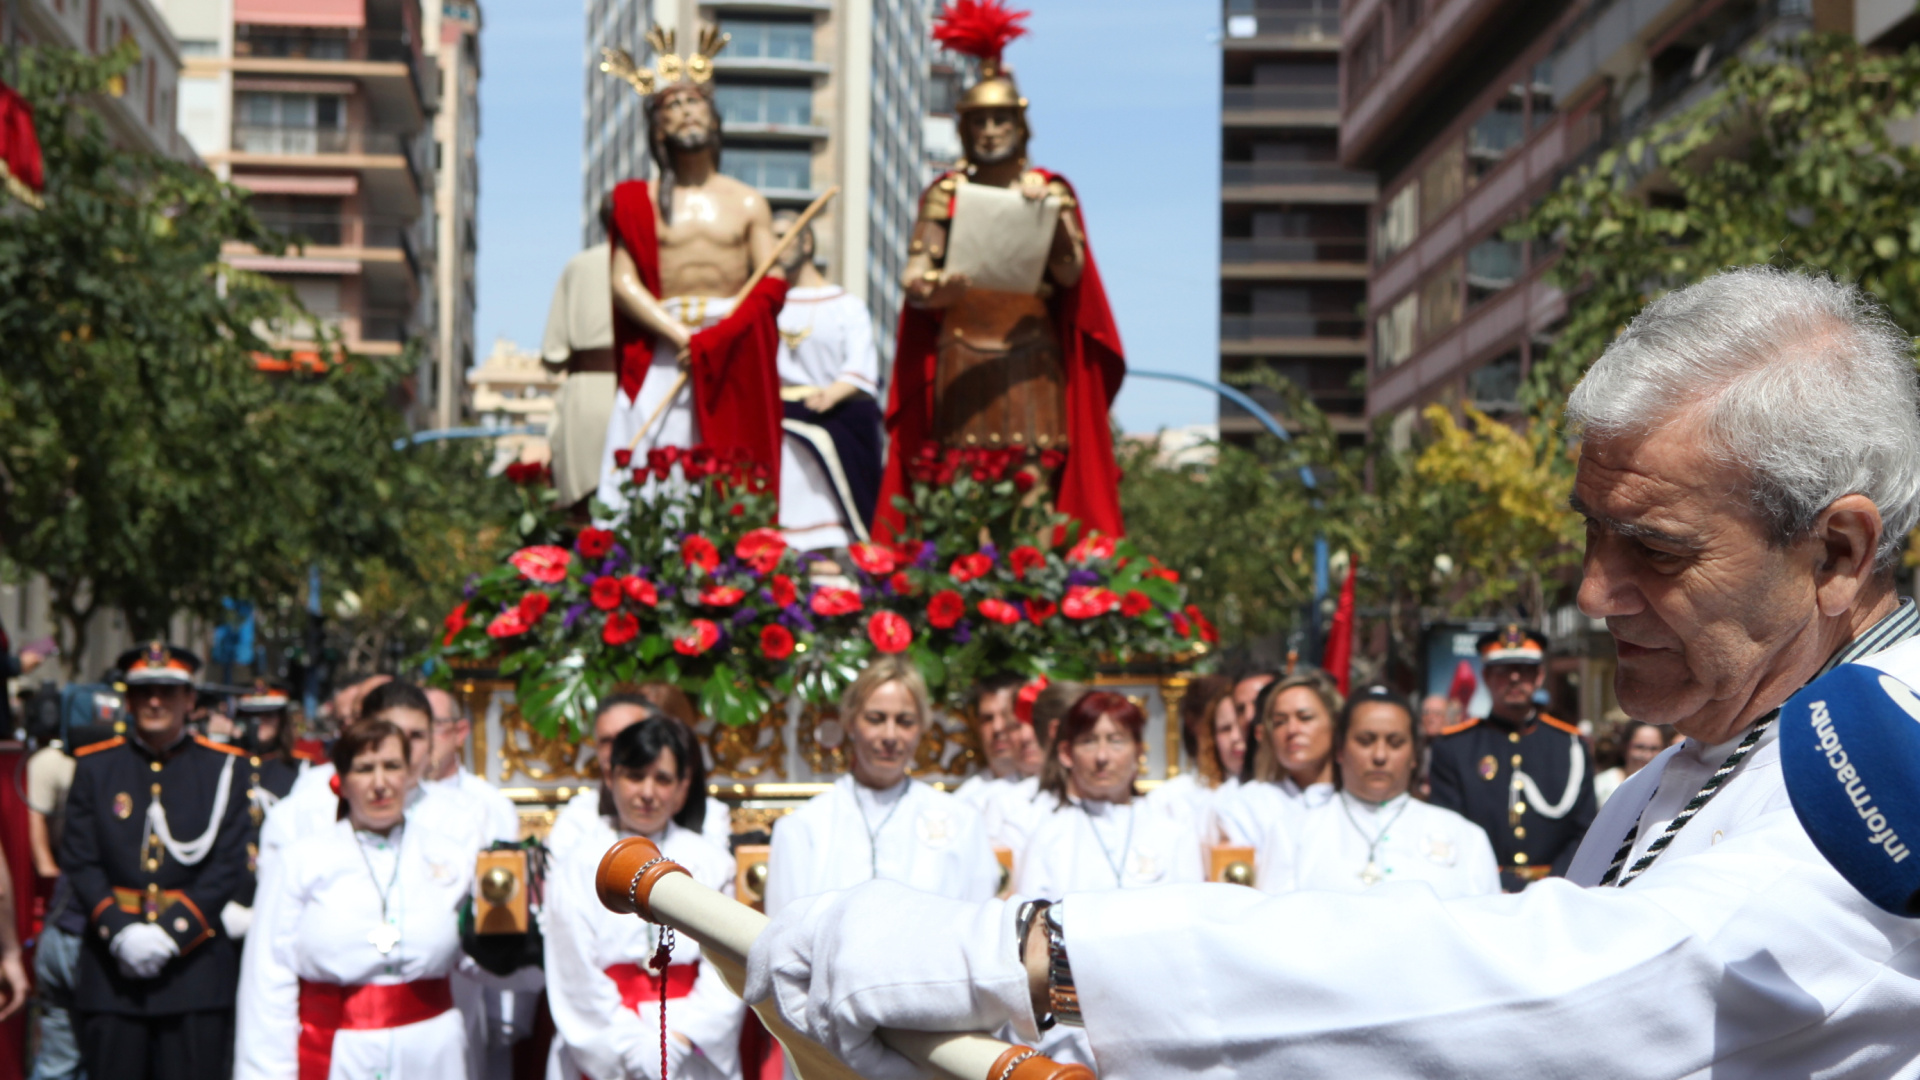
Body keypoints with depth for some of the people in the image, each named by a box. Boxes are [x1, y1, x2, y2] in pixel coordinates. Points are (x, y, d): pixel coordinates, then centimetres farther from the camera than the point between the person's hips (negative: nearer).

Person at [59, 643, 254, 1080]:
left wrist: (171, 932, -13)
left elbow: (229, 867, -3)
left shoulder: (225, 768, 4)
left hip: (195, 962, -1)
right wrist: (119, 931, -13)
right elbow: (79, 862, 1)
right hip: (110, 966, 1)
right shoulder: (95, 766, 9)